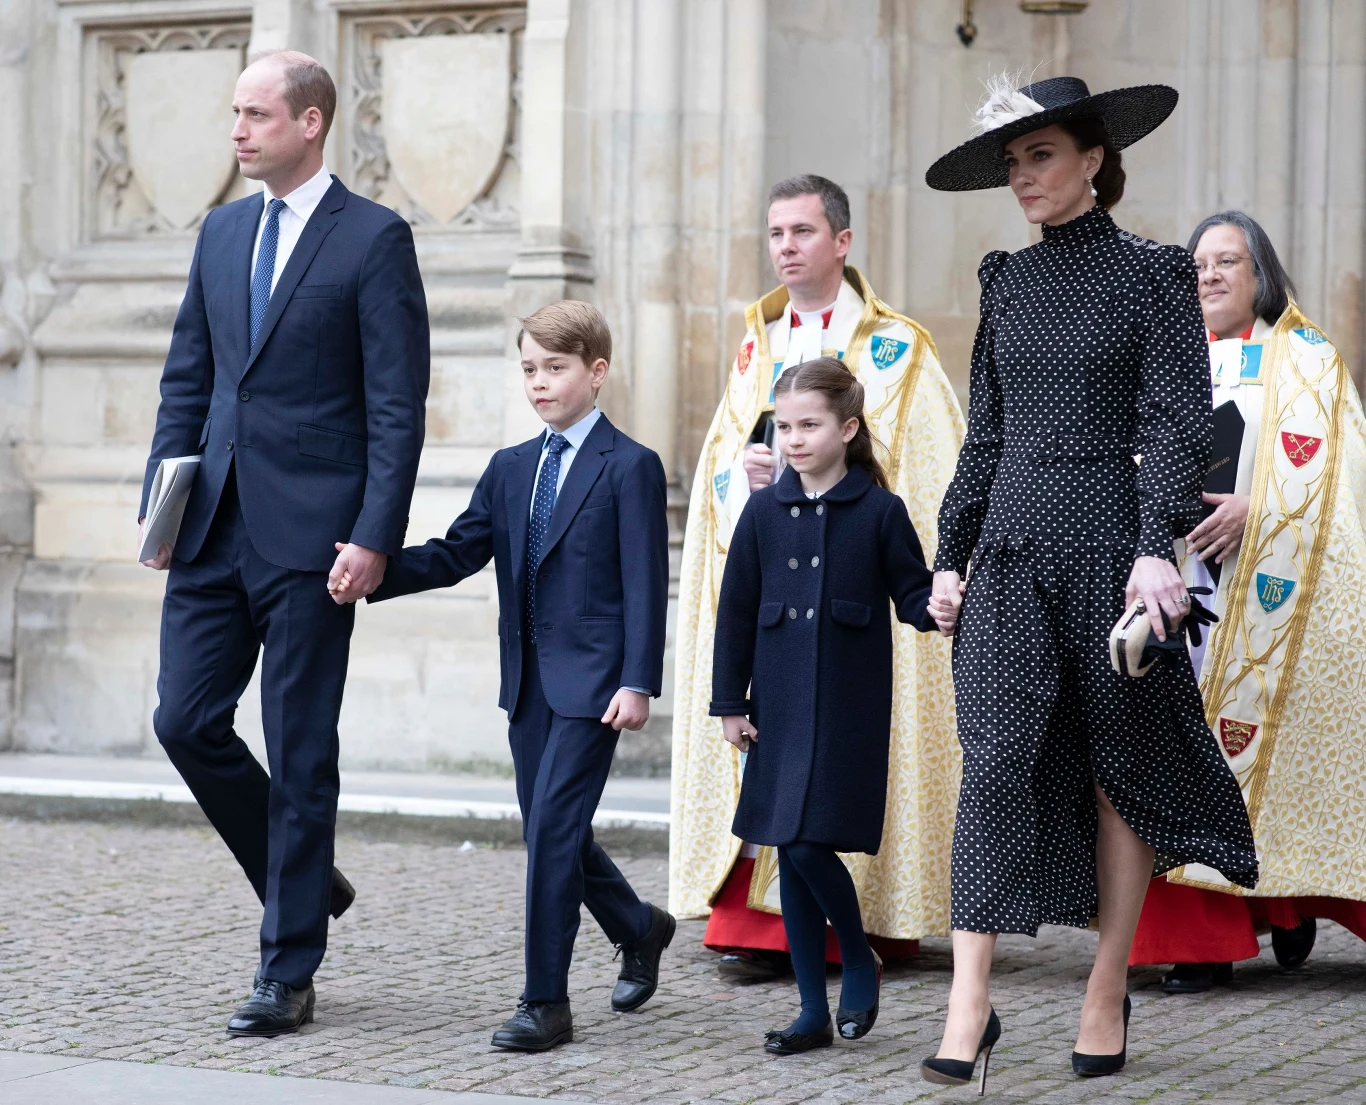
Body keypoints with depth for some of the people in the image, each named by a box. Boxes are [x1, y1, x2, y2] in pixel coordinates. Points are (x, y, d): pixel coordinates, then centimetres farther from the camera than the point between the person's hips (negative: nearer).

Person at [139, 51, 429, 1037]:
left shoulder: (374, 238, -6)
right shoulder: (222, 232, 14)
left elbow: (398, 404, -9)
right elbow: (187, 377, 17)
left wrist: (374, 538, -16)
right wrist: (162, 499, 7)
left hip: (309, 532, -6)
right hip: (217, 526, 6)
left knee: (299, 753, -1)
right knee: (187, 722, 3)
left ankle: (288, 973, 8)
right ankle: (307, 883, 24)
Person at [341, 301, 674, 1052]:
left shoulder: (630, 468, -5)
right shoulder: (509, 469, 13)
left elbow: (646, 585, -9)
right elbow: (455, 554, 8)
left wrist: (637, 682, -16)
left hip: (592, 681, -7)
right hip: (529, 681, 7)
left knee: (552, 828, -11)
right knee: (551, 832, 13)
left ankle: (545, 1003, -5)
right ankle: (639, 928, 37)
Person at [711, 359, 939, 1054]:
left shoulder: (879, 512, -3)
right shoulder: (764, 512, 6)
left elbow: (912, 594, 1)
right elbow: (736, 610, 9)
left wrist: (936, 606, -22)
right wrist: (730, 702, 7)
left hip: (849, 710, -4)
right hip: (781, 708, 4)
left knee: (809, 844, -14)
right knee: (791, 855, 5)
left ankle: (859, 962, 13)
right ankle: (814, 1012, 14)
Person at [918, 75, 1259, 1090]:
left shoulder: (1153, 274, -2)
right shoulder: (1007, 280, 11)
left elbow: (1178, 424, -8)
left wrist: (1158, 548, -18)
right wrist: (951, 557, 11)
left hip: (1109, 537, -3)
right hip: (1010, 541, 4)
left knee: (1123, 765, 5)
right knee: (996, 759, -8)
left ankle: (1107, 997, 14)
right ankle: (970, 1006, -11)